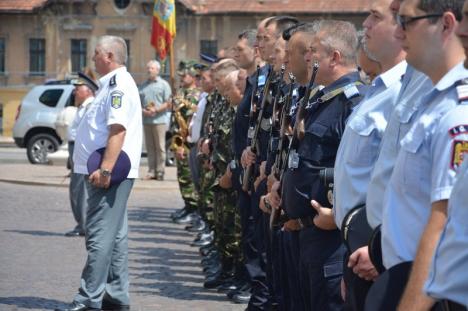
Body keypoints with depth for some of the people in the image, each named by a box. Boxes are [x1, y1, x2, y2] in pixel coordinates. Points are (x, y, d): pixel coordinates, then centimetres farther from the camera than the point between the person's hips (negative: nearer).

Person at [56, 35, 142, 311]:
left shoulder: (119, 85, -14)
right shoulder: (112, 84, 18)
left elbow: (118, 130, -24)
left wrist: (105, 169, -29)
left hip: (109, 173, -11)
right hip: (109, 172, 11)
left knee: (101, 236, -10)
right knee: (115, 234, 13)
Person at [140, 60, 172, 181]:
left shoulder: (163, 84, 3)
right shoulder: (143, 85, 17)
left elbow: (168, 103, -2)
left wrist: (156, 110, -15)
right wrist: (143, 110, -5)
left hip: (159, 120, -4)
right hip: (146, 120, 5)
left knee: (160, 147, -5)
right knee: (150, 147, 5)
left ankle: (160, 172, -3)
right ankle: (151, 171, 7)